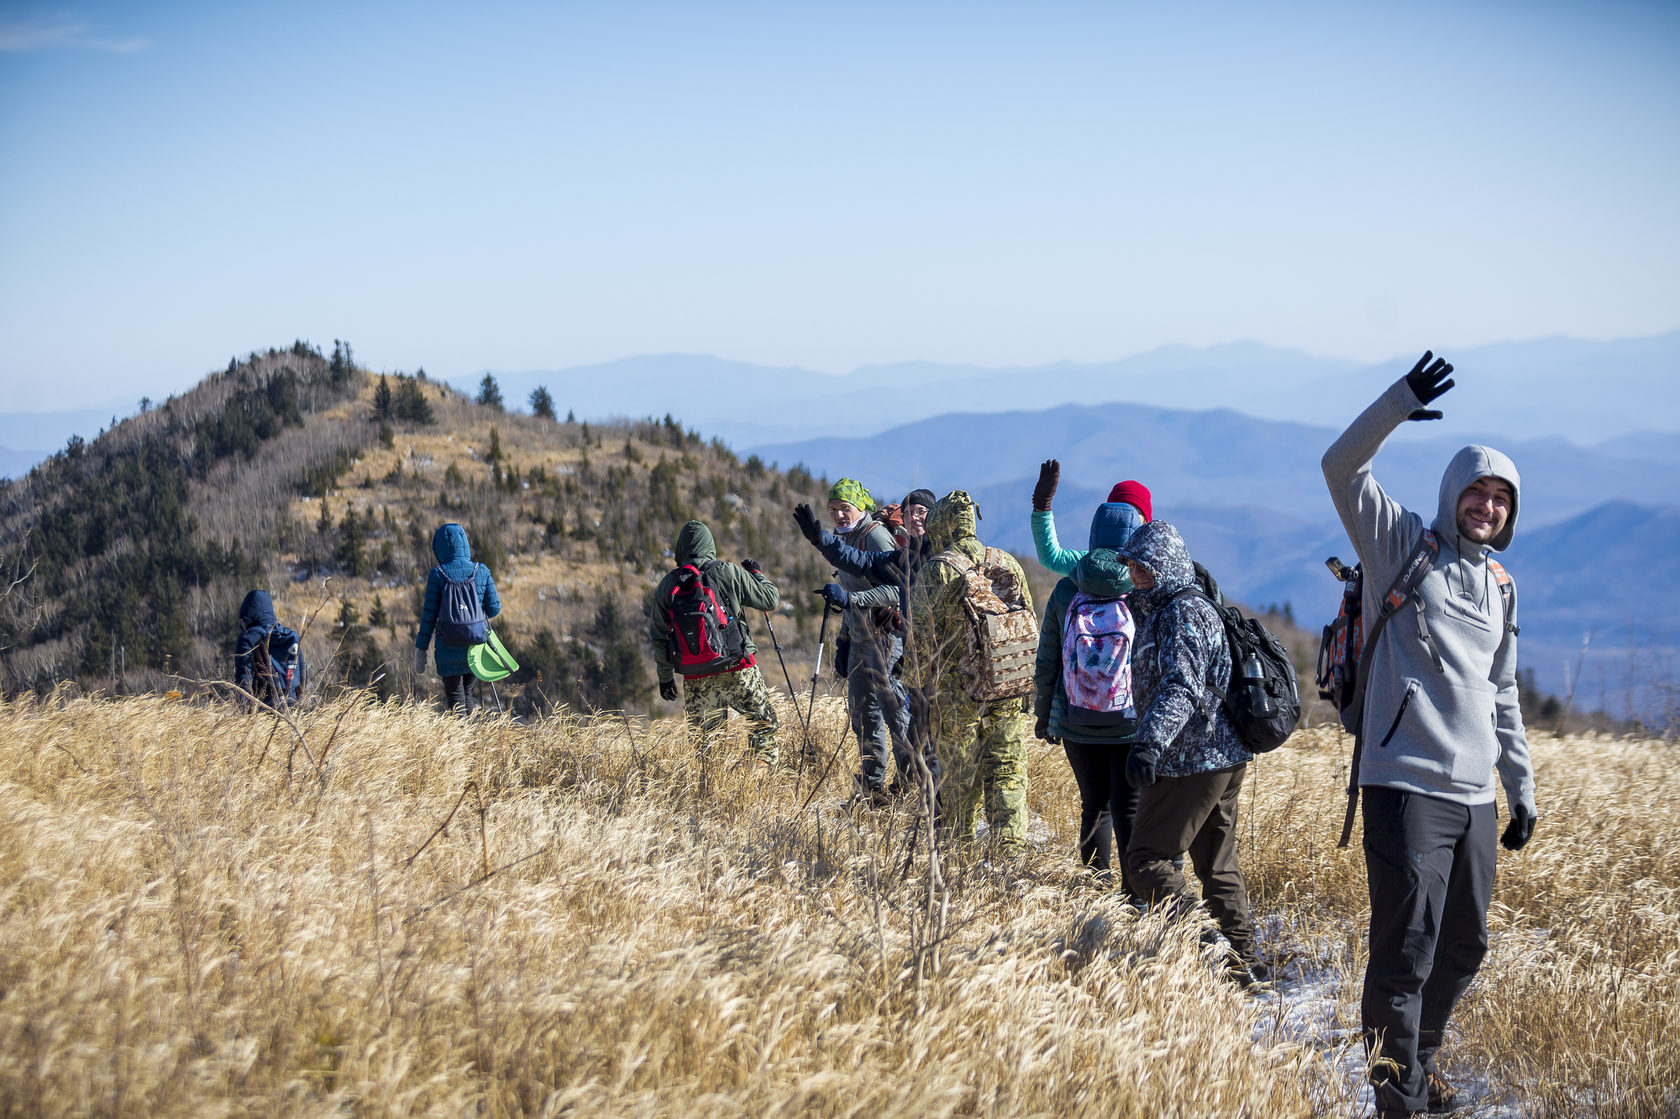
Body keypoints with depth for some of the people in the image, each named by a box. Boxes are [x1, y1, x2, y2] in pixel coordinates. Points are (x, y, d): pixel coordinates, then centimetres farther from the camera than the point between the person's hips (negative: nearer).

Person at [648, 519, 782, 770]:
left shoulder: (667, 585, 5)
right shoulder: (728, 573, -6)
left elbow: (659, 638, 9)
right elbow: (770, 599, 1)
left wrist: (665, 676, 20)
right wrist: (756, 573, 20)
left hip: (695, 678, 3)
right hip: (737, 669, -3)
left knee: (700, 734, 13)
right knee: (763, 721, 9)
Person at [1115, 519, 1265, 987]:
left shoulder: (1183, 611, -13)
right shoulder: (1158, 610, 19)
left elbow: (1180, 686, -27)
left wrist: (1149, 743, -36)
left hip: (1191, 761, -10)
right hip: (1224, 756, 10)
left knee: (1147, 858, -7)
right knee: (1217, 862, 15)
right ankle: (1242, 961, 17)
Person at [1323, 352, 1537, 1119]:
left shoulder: (1500, 589, 19)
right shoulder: (1403, 547, 1)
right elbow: (1342, 469, -13)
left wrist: (1522, 786, 23)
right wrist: (1399, 404, -25)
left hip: (1475, 796, 7)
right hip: (1407, 786, -7)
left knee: (1464, 946, 15)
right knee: (1405, 949, -9)